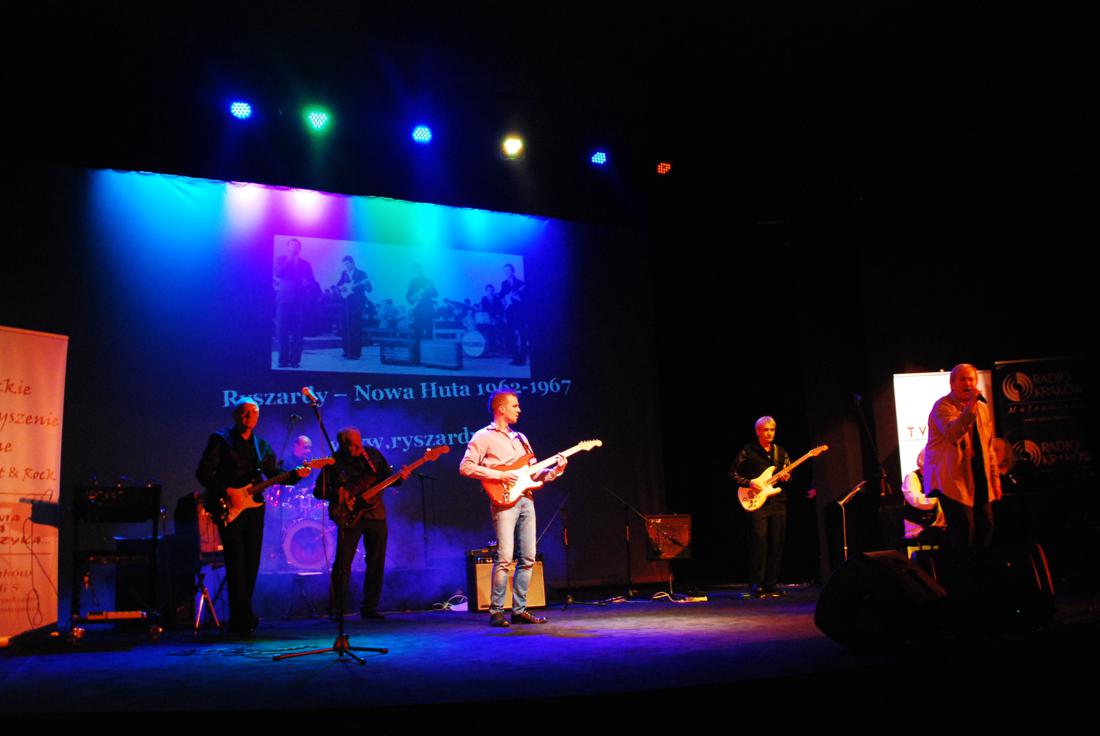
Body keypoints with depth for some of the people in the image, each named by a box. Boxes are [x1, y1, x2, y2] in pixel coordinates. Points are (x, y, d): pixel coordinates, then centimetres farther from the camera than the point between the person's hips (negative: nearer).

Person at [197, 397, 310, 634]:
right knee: (237, 561, -9)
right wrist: (224, 491, -19)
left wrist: (296, 473, -8)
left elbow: (275, 473, 10)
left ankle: (238, 621, 18)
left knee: (252, 562, 6)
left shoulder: (262, 445, 15)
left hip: (253, 507, 6)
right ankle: (244, 617, -7)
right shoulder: (220, 440, -1)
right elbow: (203, 473, -7)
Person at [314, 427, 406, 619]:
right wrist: (337, 492, -18)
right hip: (350, 517, -3)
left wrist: (399, 478, -7)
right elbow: (318, 491, -1)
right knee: (343, 563, -5)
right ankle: (336, 609, 8)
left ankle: (369, 608, 16)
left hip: (376, 514, 4)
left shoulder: (373, 455, 7)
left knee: (377, 563, 5)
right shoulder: (334, 463, -3)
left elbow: (387, 477, 13)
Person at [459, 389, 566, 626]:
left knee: (527, 558, 5)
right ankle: (496, 611, -2)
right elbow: (465, 467, -9)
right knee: (505, 558, -11)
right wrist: (499, 475, -14)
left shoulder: (520, 438, 22)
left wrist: (555, 471, 2)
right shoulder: (483, 436, 1)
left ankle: (519, 610, 12)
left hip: (525, 500, 7)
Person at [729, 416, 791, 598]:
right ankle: (756, 585, -7)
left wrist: (787, 478, -2)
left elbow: (789, 473, 21)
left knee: (776, 545, 3)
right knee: (759, 541, -12)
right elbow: (733, 474, 2)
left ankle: (771, 585, 10)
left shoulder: (781, 453, 17)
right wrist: (748, 482, -12)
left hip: (778, 503, 5)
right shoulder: (747, 451, 3)